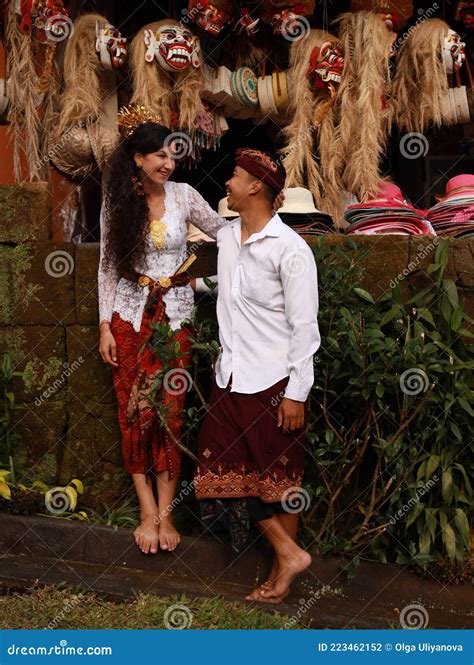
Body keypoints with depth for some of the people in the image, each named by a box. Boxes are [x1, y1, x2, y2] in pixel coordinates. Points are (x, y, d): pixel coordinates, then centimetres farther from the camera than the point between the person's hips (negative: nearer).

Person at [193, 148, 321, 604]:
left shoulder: (290, 250, -15)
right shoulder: (225, 239, 7)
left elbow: (304, 327, -14)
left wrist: (296, 394, -16)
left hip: (273, 381, -7)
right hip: (230, 377, 7)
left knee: (279, 475, 4)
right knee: (226, 468, 6)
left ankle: (284, 565, 16)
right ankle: (288, 553, 14)